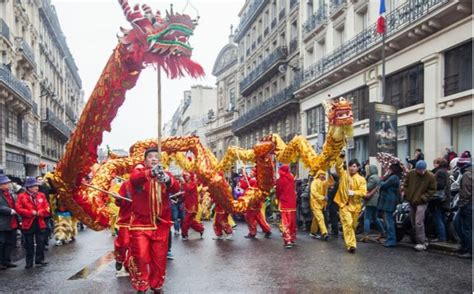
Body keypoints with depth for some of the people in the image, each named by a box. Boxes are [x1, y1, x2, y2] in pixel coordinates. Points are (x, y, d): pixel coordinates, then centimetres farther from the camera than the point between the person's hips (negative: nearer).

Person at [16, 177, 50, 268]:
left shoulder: (41, 195, 6)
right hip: (28, 224, -3)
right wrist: (31, 212, -18)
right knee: (29, 244, 6)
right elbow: (19, 209, -12)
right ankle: (29, 262, 15)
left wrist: (39, 213, -15)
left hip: (40, 223, 3)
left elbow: (47, 208, 3)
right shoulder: (21, 196, -3)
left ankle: (40, 260, 18)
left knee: (41, 243, 6)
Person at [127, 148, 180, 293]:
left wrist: (167, 180, -39)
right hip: (141, 222, -2)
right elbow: (134, 178, -28)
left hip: (161, 223, 2)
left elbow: (176, 188, -15)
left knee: (159, 257, 9)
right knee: (141, 256, -5)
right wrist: (150, 172, -49)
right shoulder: (139, 171, -2)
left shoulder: (165, 174, 5)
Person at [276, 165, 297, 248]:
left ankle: (287, 241, -14)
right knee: (292, 222, 14)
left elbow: (278, 191, -1)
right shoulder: (291, 178, 5)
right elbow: (294, 190, 12)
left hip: (284, 204, -5)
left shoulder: (280, 180, -9)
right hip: (293, 203, 5)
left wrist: (278, 198, 17)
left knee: (285, 223, -6)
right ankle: (292, 239, 22)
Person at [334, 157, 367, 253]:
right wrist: (341, 157, -22)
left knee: (353, 225, 13)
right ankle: (351, 244, -14)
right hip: (344, 204, -2)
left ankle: (350, 242, 34)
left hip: (355, 205, 2)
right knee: (347, 223, -13)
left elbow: (363, 192, -8)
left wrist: (353, 192, -22)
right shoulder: (343, 174, 3)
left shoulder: (361, 179, 1)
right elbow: (338, 166, -11)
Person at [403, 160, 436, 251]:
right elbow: (405, 185, 11)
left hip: (422, 202, -5)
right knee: (413, 222, 12)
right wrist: (407, 195, 0)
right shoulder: (410, 173, -2)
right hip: (411, 202, 5)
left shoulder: (431, 176, -11)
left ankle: (421, 243, -4)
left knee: (418, 222, -14)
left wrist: (422, 198, -14)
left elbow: (432, 190, -6)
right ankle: (423, 240, 28)